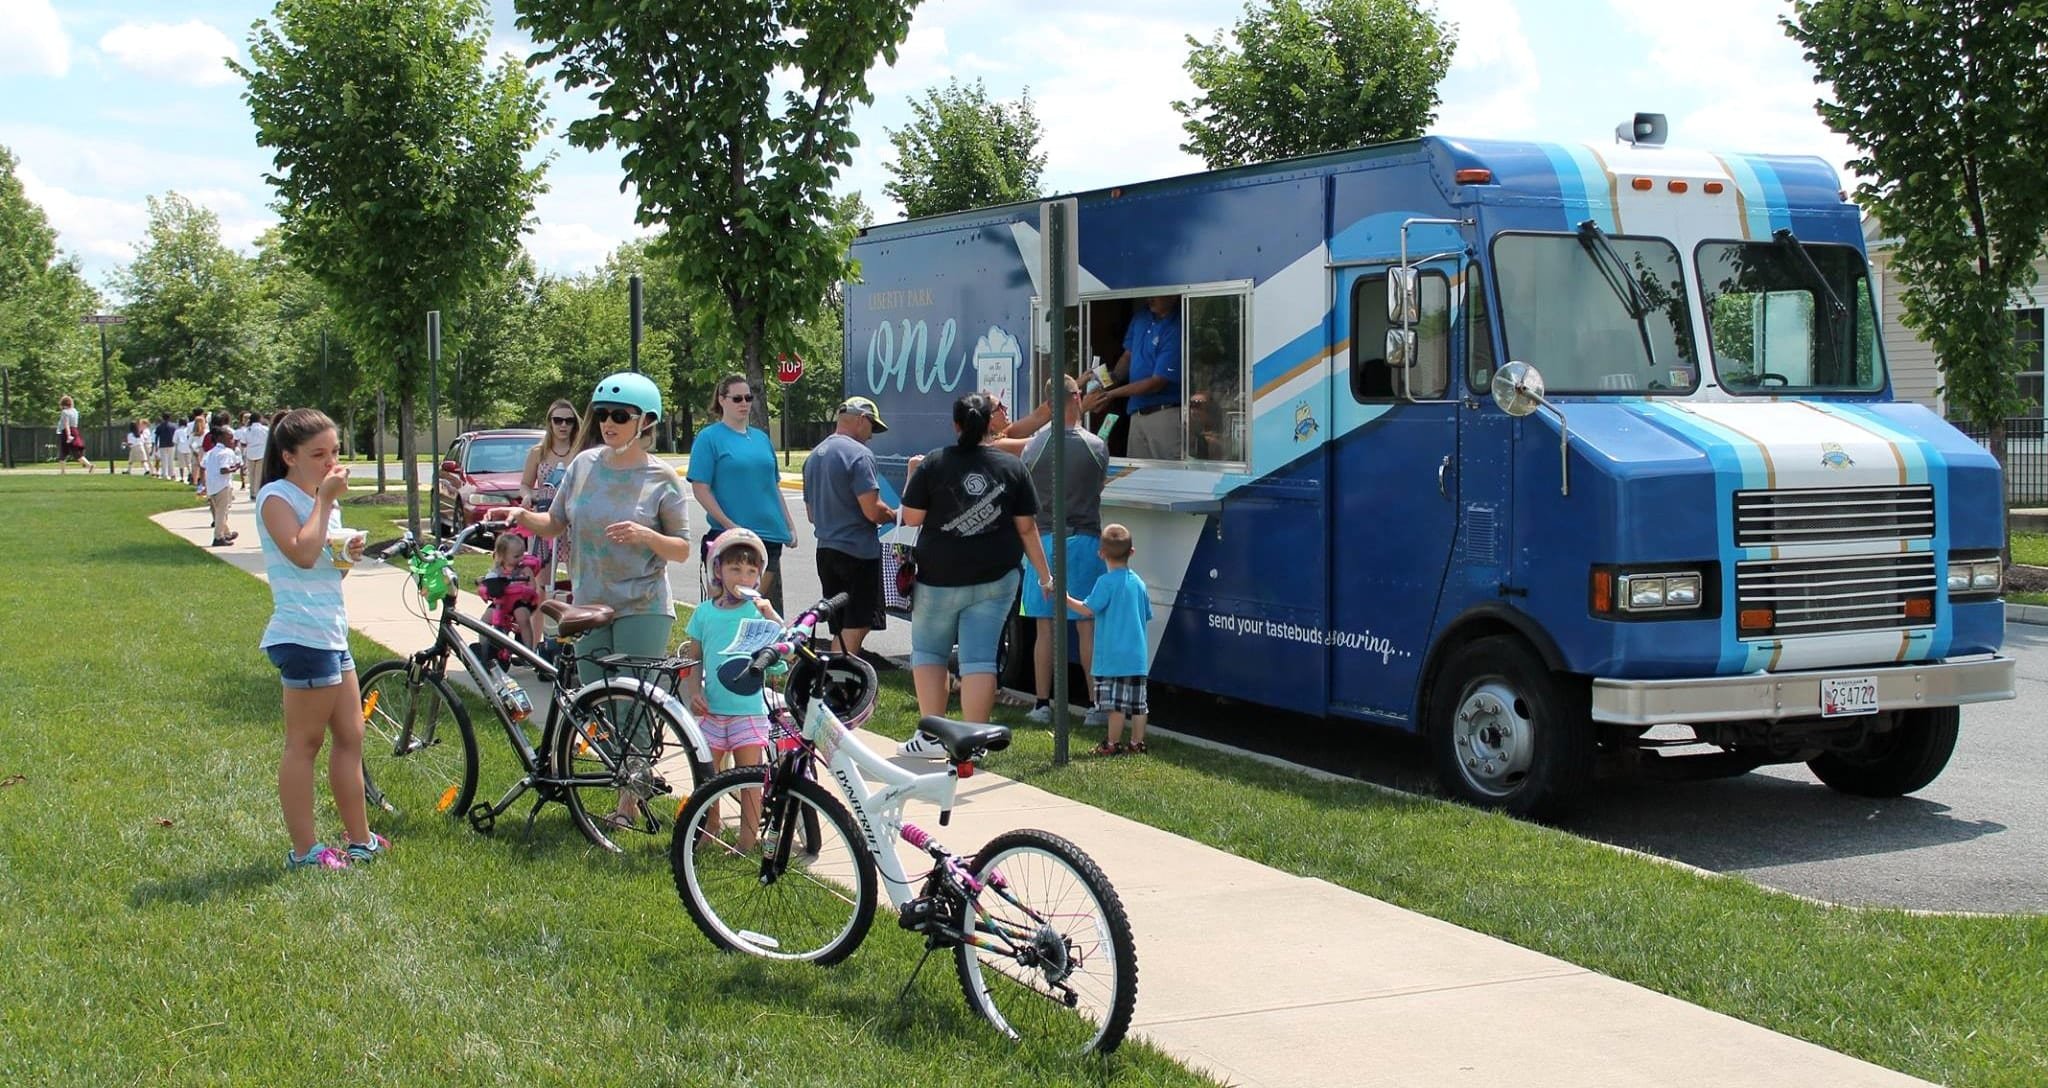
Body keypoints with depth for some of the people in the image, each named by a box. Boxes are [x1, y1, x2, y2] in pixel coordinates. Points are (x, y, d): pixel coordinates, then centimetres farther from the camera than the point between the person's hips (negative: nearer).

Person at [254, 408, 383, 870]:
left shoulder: (320, 499, 19)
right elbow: (302, 554, -25)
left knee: (350, 737, 13)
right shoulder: (277, 498, -9)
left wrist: (349, 554, 5)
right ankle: (304, 851, 1)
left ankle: (359, 840, 22)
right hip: (303, 635, -9)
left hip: (332, 632, 9)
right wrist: (325, 501, -17)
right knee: (304, 743, -4)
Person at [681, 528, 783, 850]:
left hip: (749, 709, -3)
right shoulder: (705, 612, 5)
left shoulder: (758, 610, -2)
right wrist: (694, 691, -3)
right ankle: (710, 829, 30)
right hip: (711, 710, 3)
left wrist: (770, 615, -30)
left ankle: (747, 839, 10)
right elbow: (693, 659, 10)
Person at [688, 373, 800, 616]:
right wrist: (729, 525, -17)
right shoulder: (709, 438, -3)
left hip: (770, 535, 6)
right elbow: (700, 489, -10)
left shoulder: (761, 438, 15)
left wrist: (790, 526, 15)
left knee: (766, 607, 9)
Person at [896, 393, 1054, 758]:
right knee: (979, 658, 4)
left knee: (928, 651, 14)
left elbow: (911, 517, -6)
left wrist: (913, 480, 11)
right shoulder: (1012, 467, 0)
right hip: (995, 578, 2)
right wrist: (1043, 574, 10)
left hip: (940, 577, -2)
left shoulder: (935, 463, -7)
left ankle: (931, 736, 10)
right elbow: (1027, 527, 2)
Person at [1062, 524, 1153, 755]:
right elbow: (1147, 616, 16)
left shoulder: (1106, 582, -11)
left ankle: (1113, 744, 2)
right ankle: (1137, 743, 13)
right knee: (1137, 701, 9)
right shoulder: (1139, 583, 9)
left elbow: (1088, 609, -16)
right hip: (1137, 656, 7)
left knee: (1116, 703, -3)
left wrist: (1066, 599, -6)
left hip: (1112, 656, -6)